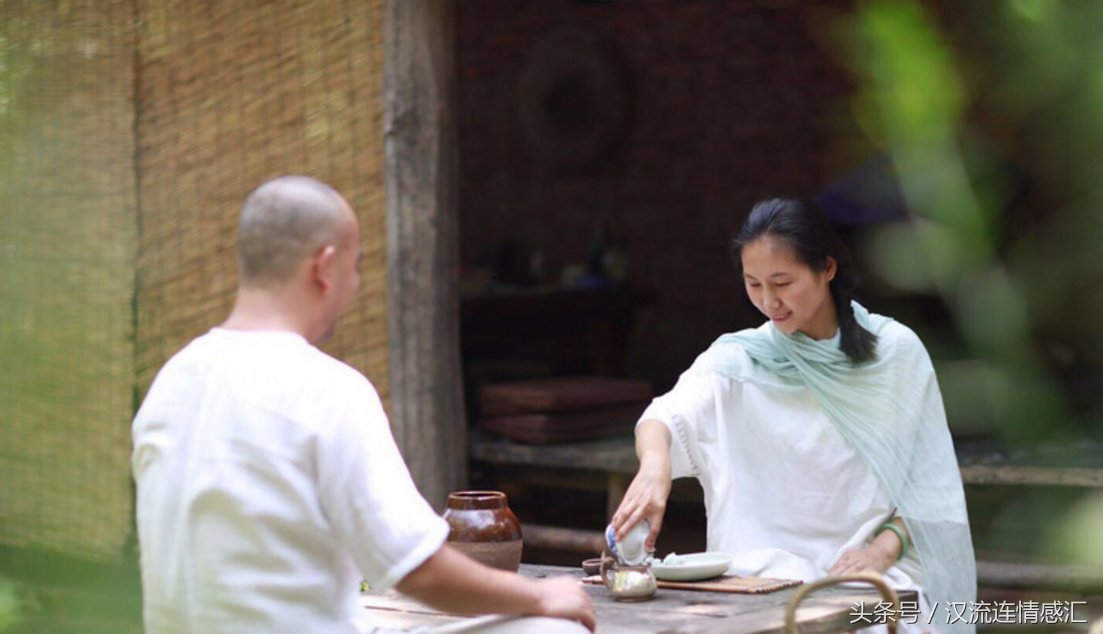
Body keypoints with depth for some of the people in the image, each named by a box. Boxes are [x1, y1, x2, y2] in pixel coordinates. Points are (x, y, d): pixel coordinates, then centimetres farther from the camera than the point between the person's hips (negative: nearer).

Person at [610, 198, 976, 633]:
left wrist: (885, 546, -10)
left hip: (875, 566, 0)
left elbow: (930, 482, 7)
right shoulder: (738, 360, 1)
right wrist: (654, 465, -41)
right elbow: (667, 415, -18)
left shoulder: (896, 351, 4)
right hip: (770, 569, 0)